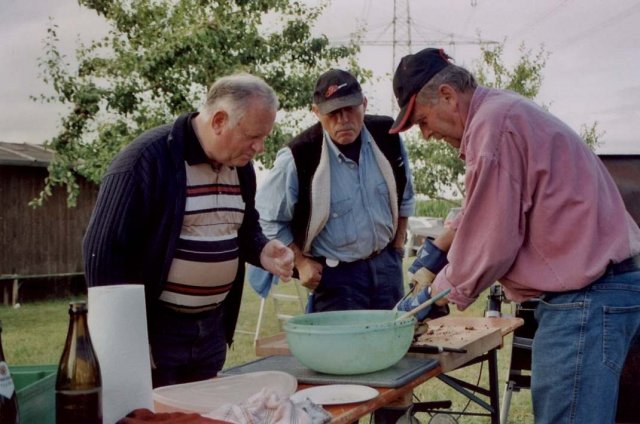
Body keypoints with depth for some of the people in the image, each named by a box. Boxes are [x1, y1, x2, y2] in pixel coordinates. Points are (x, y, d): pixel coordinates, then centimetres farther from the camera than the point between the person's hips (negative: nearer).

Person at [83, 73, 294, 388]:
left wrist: (261, 252, -3)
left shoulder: (240, 165, 6)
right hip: (154, 329, -7)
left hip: (213, 328, 7)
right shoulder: (148, 159, -17)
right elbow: (105, 249, -17)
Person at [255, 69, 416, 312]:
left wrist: (397, 247, 11)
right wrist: (300, 262, -6)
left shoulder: (387, 138, -5)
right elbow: (267, 219, -6)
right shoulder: (298, 158, -19)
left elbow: (404, 198, 13)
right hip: (336, 275, -4)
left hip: (386, 264, 5)